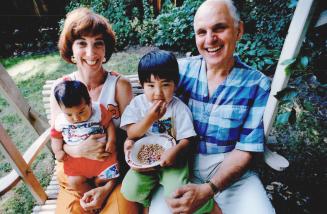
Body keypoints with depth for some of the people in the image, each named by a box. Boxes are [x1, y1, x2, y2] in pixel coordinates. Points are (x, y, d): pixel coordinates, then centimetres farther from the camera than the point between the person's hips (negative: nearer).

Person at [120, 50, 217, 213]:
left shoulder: (179, 108, -8)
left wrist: (175, 151, -30)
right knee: (130, 191, -16)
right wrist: (150, 117, -22)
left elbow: (186, 139, -9)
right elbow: (131, 134, -7)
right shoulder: (137, 103, -3)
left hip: (170, 158, -2)